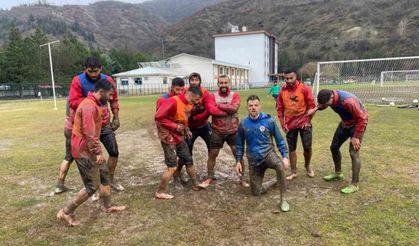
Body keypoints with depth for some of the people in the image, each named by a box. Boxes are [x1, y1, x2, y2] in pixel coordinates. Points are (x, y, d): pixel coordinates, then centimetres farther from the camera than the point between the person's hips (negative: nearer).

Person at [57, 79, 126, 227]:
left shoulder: (94, 104, 12)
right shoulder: (89, 106, -21)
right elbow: (89, 133, -26)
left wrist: (97, 151, 23)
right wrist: (98, 152, -22)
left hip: (90, 150, 11)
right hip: (84, 152, -11)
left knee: (104, 175, 19)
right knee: (92, 186, -4)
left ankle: (108, 207, 33)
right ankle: (66, 213, 9)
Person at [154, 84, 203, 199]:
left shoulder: (189, 104, 4)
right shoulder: (173, 101, -24)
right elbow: (158, 117, -28)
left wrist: (186, 129, 3)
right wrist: (175, 126, -24)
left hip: (180, 137, 9)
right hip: (169, 138, -9)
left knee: (189, 161, 15)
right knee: (172, 166, -5)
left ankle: (195, 184, 32)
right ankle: (160, 192, 9)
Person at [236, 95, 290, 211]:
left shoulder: (269, 121, -11)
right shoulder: (243, 124, -6)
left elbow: (279, 140, -3)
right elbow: (240, 144, 6)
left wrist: (285, 156, -12)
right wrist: (238, 161, 2)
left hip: (268, 153, -2)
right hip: (253, 160, 3)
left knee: (280, 166, -38)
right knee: (256, 192, 5)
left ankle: (283, 199, -18)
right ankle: (276, 182, 35)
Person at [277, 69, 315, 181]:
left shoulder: (304, 88, -9)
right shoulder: (282, 91, -1)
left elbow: (311, 105, -6)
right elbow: (279, 108, 5)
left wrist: (308, 121, -8)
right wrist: (282, 124, 1)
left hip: (304, 123, -2)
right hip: (290, 124, 2)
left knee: (307, 147, 4)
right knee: (291, 148, 7)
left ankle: (307, 166, 32)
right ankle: (293, 172, 20)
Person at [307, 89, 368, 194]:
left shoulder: (348, 101, -38)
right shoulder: (329, 97, -16)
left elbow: (361, 119, -28)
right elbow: (322, 104, 10)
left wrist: (356, 137, -24)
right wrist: (315, 109, -11)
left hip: (358, 123, -8)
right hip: (345, 122, 8)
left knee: (354, 153, -13)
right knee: (334, 147, 12)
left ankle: (354, 185, -3)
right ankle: (338, 173, 31)